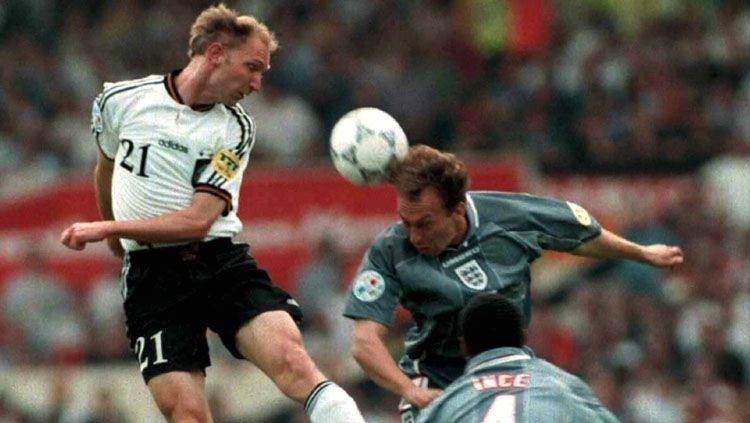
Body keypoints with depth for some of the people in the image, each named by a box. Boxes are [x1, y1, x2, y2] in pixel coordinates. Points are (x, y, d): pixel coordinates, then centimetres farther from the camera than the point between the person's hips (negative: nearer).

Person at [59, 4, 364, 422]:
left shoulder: (236, 129, 0)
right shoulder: (121, 101, 2)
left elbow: (198, 220, -9)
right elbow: (106, 167, 23)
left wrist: (107, 228, -12)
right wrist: (112, 232, 37)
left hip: (222, 263, 0)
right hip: (153, 275, 0)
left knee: (291, 359, -24)